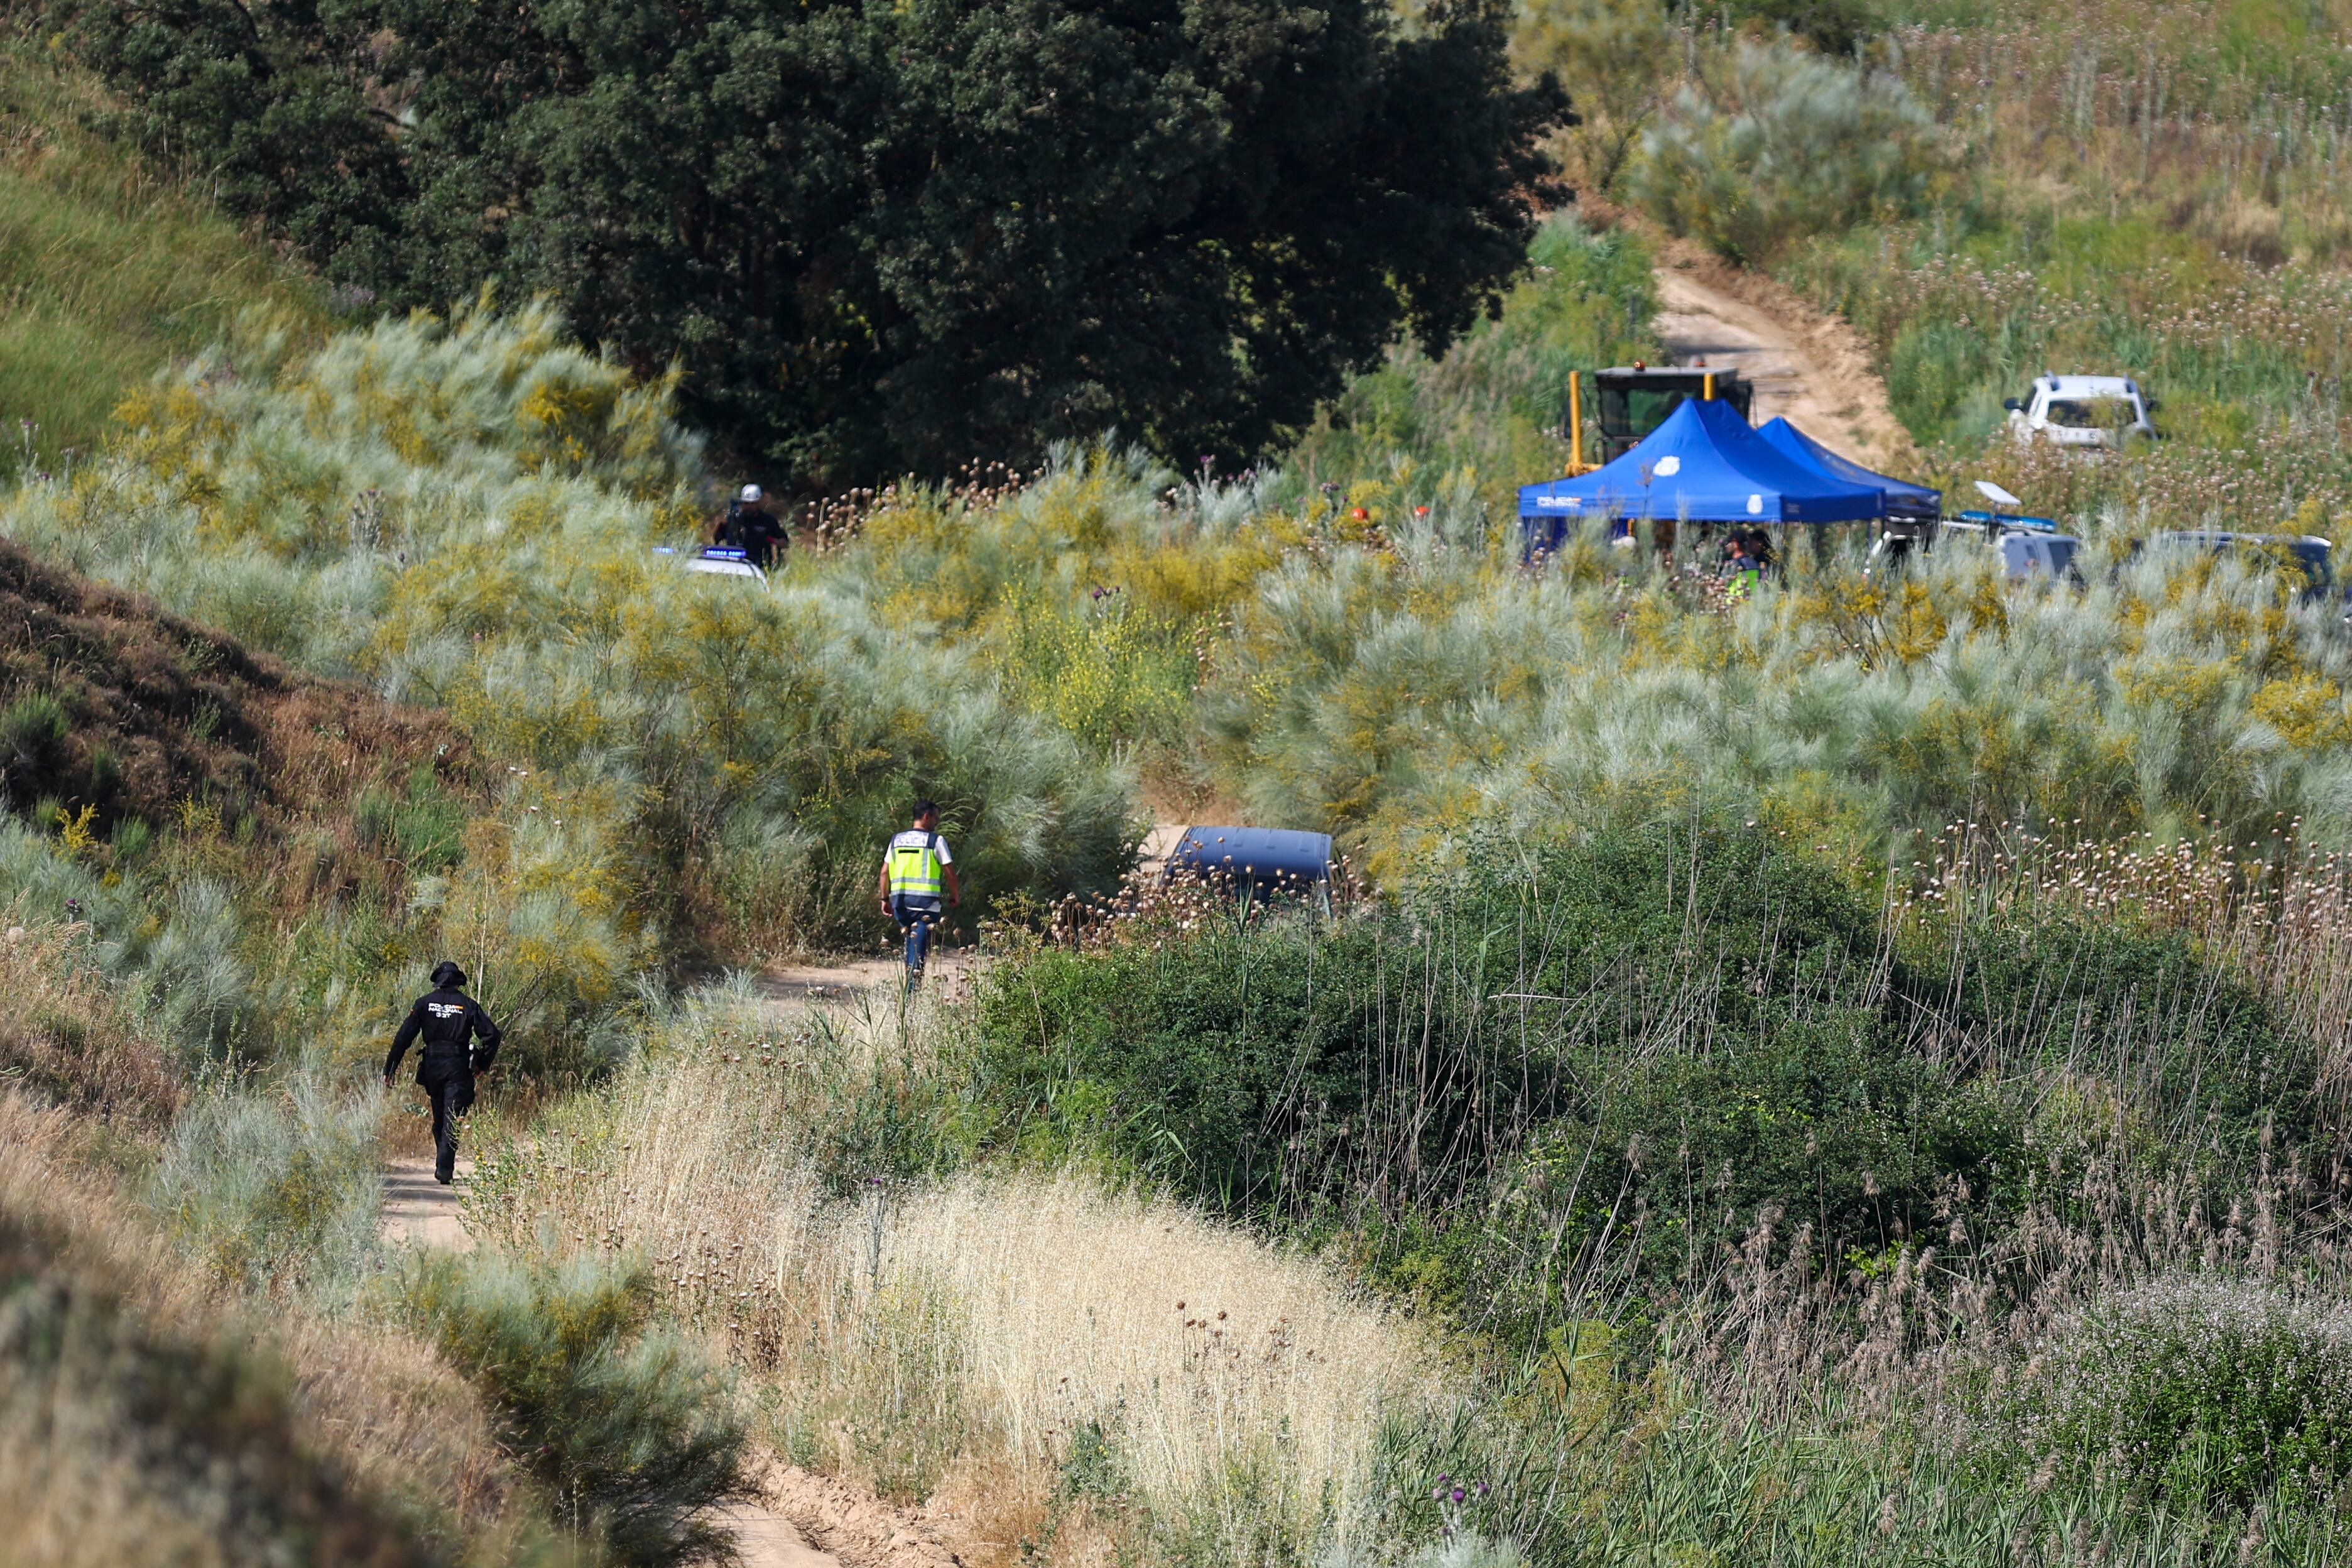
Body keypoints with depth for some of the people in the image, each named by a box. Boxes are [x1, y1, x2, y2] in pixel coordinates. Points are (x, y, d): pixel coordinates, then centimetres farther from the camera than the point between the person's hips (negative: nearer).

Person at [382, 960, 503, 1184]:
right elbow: (492, 1035, -4)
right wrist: (482, 1064, 8)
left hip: (432, 1068, 2)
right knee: (452, 1120, -4)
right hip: (458, 1069, -2)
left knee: (439, 1120, 17)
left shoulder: (424, 1003, 3)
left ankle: (443, 1165, 24)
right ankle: (444, 1169, -17)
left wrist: (389, 1070, 0)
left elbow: (404, 1037, -1)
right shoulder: (468, 1005, 1)